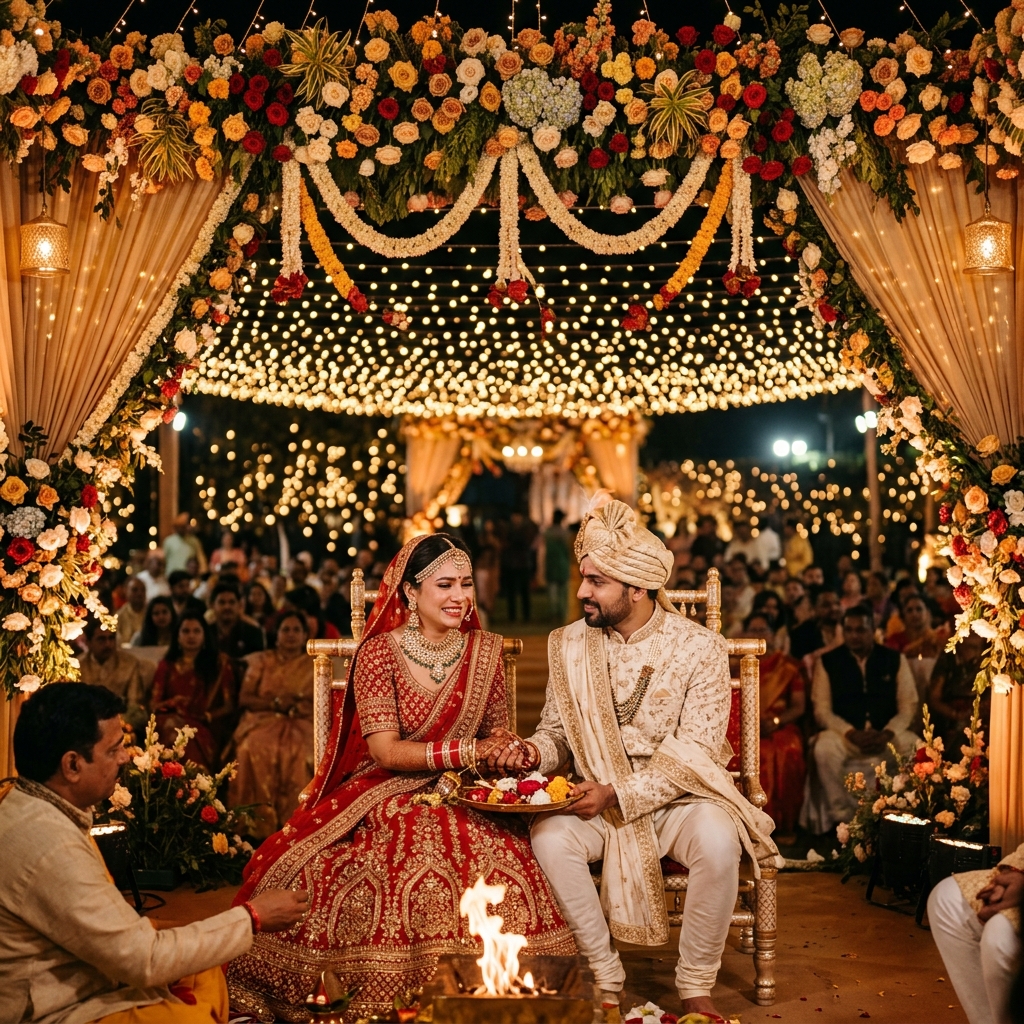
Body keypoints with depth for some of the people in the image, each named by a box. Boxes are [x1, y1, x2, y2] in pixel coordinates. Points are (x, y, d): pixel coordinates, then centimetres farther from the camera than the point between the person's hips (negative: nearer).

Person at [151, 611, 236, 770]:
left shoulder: (219, 662, 16)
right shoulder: (167, 664, 21)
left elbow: (229, 705, 9)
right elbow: (153, 704, 14)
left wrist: (207, 716, -10)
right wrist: (172, 702, -8)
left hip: (205, 727, -2)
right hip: (172, 720, 2)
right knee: (171, 727, -37)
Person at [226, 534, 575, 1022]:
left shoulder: (485, 649, 6)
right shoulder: (379, 652, -6)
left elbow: (498, 734, 15)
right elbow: (385, 749, -14)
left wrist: (505, 750, -10)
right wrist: (467, 751, -24)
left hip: (462, 799, 2)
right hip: (385, 795, -2)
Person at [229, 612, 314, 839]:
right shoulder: (261, 661, 16)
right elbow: (244, 698, 8)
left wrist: (295, 701, -13)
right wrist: (275, 702, -8)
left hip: (300, 724, -1)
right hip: (264, 720, 1)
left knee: (297, 754, -35)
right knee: (254, 750, -34)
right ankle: (259, 825, -33)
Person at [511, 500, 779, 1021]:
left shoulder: (699, 647, -8)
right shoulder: (571, 646, 3)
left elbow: (691, 757, -14)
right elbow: (557, 731, 11)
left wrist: (616, 795, -23)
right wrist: (535, 751, -13)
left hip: (677, 798, -2)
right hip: (598, 800, 3)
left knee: (717, 841, -34)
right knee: (549, 836, -29)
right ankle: (604, 978, -11)